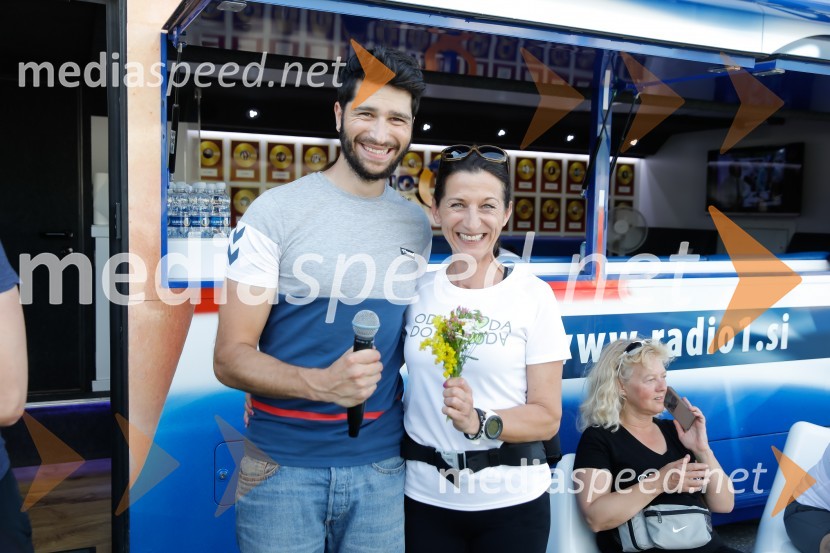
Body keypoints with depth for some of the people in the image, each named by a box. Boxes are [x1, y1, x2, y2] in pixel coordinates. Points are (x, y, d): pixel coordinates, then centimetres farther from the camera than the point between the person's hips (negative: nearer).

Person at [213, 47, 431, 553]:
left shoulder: (418, 226, 5)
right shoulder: (274, 213, -9)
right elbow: (231, 357, -11)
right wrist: (321, 382, -28)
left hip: (381, 465, 4)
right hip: (284, 464, -3)